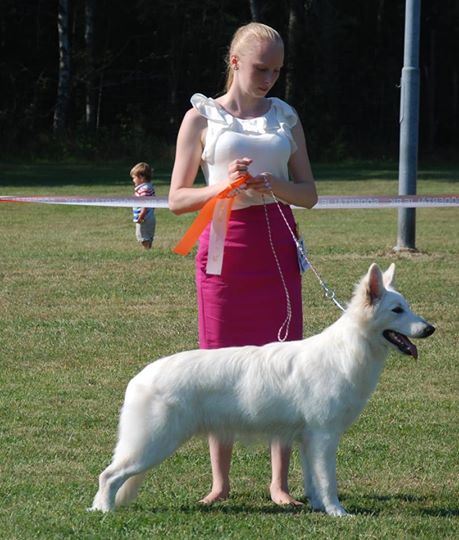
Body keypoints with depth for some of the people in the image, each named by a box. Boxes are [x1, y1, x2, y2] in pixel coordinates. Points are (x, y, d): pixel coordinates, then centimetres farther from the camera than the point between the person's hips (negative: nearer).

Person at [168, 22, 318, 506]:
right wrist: (223, 185, -15)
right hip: (223, 244, -2)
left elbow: (309, 194, 11)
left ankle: (279, 480, 4)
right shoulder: (201, 118, 3)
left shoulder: (285, 118, 10)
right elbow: (177, 199, 2)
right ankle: (219, 481, 8)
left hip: (276, 246, 2)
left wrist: (275, 185, -10)